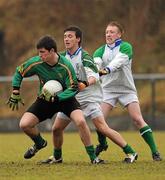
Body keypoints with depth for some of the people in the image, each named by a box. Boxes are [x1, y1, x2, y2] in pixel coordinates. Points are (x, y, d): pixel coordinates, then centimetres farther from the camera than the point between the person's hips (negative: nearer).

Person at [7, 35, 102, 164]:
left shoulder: (66, 66, -24)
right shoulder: (36, 63, -17)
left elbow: (73, 88, -19)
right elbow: (19, 72, -1)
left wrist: (55, 98, -30)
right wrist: (15, 94, -2)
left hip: (65, 99, -3)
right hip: (45, 100, 3)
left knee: (80, 121, -27)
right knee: (24, 124, -13)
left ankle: (93, 157, -11)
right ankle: (40, 143, 22)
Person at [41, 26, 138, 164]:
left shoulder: (84, 57, -15)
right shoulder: (63, 57, 5)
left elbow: (94, 76, -28)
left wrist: (86, 83, -47)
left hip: (89, 97, -7)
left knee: (102, 128, -16)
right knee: (56, 128, 3)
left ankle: (130, 153, -11)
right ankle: (57, 156, 26)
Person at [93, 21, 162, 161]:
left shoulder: (125, 47, -6)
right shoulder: (101, 51, 5)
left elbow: (118, 61, -26)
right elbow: (95, 62, -16)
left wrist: (107, 70, -46)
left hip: (127, 89, -3)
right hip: (108, 89, 3)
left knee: (137, 119, -12)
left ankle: (154, 151, -9)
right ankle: (102, 144, 15)